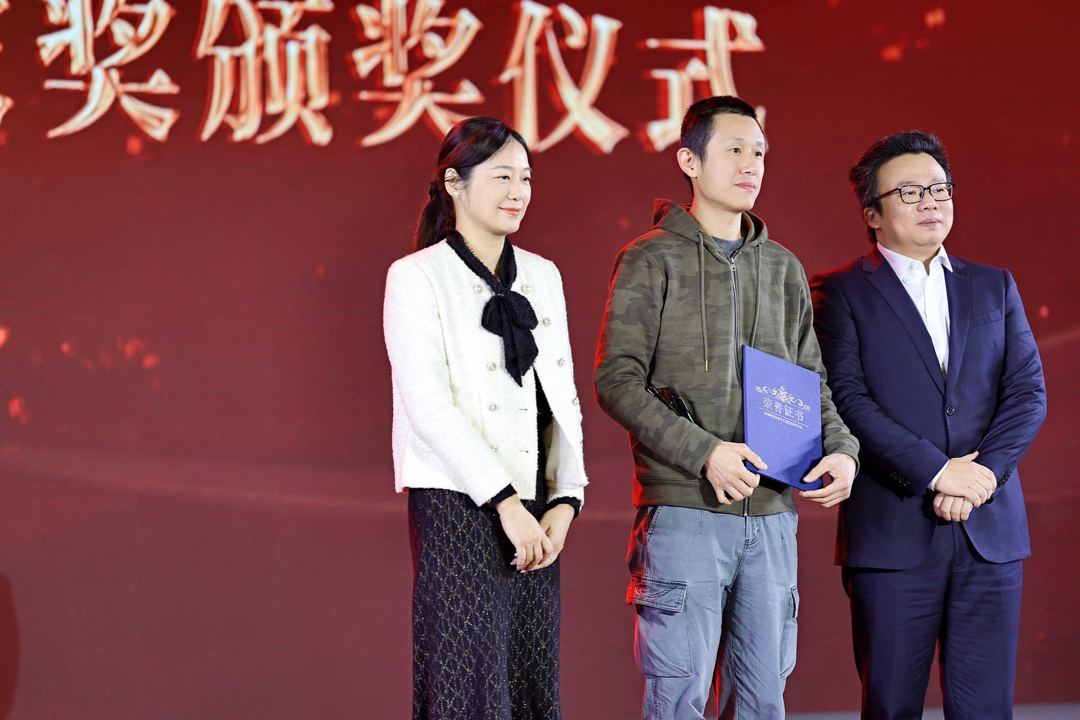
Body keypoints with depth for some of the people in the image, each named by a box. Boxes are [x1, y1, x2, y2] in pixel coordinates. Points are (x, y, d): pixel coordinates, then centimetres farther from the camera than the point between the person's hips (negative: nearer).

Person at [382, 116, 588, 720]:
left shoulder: (543, 276, 15)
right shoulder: (417, 277, -3)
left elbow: (563, 399, 13)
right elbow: (429, 406, -11)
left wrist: (565, 502, -1)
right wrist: (505, 501, -17)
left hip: (536, 513, 6)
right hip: (458, 506, -5)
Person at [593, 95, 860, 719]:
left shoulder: (783, 269, 16)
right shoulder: (650, 262, 0)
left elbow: (811, 379, 19)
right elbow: (617, 381, -8)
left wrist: (841, 448, -1)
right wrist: (703, 451, -19)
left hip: (771, 513, 5)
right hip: (683, 510, -5)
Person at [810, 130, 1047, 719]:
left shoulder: (994, 288, 16)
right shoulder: (842, 293, 4)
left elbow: (1028, 393, 7)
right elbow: (847, 400, -8)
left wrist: (981, 474, -9)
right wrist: (938, 471, -15)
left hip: (991, 534, 3)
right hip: (893, 534, -3)